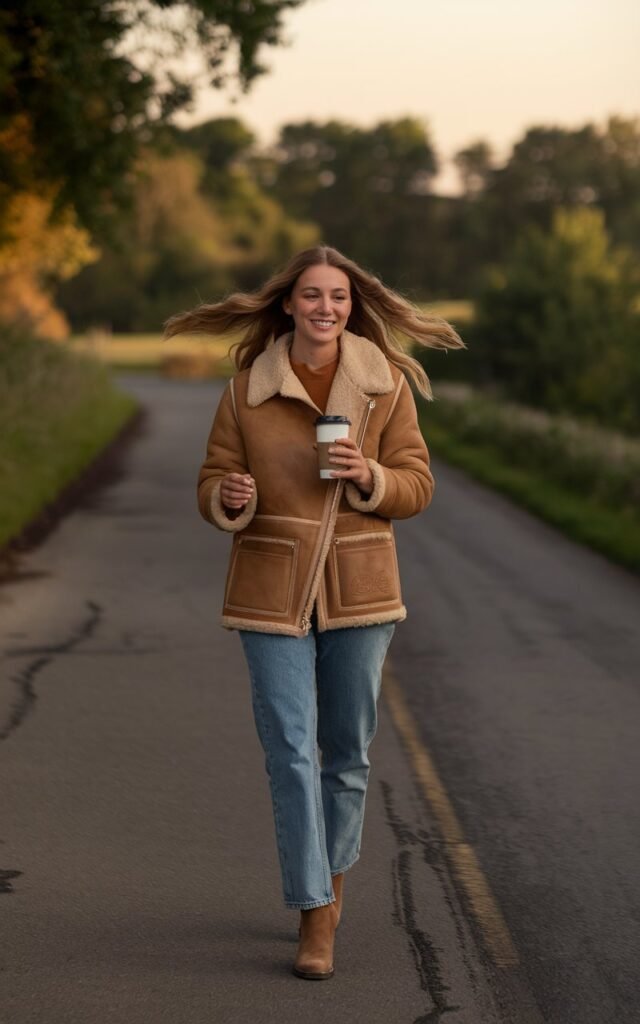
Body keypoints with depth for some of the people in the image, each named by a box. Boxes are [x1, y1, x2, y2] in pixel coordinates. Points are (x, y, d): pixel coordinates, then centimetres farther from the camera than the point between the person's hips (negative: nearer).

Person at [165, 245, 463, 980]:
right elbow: (213, 490, 1)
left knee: (347, 751, 11)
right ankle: (315, 920, 0)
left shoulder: (386, 383, -3)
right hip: (272, 592, -1)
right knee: (290, 752, -6)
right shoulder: (247, 388, -3)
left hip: (358, 591, 1)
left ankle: (330, 883, 34)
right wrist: (230, 498, -22)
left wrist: (367, 477, -21)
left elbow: (415, 487, -1)